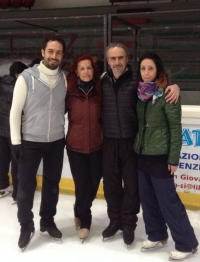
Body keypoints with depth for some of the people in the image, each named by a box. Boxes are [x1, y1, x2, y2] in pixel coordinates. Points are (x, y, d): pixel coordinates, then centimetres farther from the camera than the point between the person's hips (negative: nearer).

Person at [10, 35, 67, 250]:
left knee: (52, 184, 14)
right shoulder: (26, 77, -10)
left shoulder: (64, 78, 1)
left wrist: (67, 133, 9)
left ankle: (48, 221, 32)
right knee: (26, 185, 3)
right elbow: (15, 110, -9)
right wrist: (15, 141, -10)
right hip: (31, 141, -3)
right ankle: (26, 226, 22)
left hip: (57, 141, 4)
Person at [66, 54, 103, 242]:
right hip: (75, 146, -2)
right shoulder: (69, 92, -8)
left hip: (97, 146, 2)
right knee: (82, 185, 3)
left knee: (93, 183, 12)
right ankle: (84, 221, 29)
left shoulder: (100, 91, -2)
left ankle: (80, 213, 41)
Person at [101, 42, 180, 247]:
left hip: (131, 142, -2)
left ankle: (129, 224, 26)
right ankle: (115, 220, 32)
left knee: (131, 184, 8)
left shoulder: (136, 80, -6)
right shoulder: (103, 82, 2)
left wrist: (174, 86, -20)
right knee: (111, 183, 13)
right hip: (109, 142, 3)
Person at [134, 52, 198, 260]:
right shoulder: (140, 92, 6)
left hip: (160, 156, -6)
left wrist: (173, 158, -14)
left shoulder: (167, 94, -13)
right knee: (147, 198, 14)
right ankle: (156, 234, 33)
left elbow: (175, 127, -13)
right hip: (142, 154, 7)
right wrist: (136, 148, 10)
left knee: (167, 200, 0)